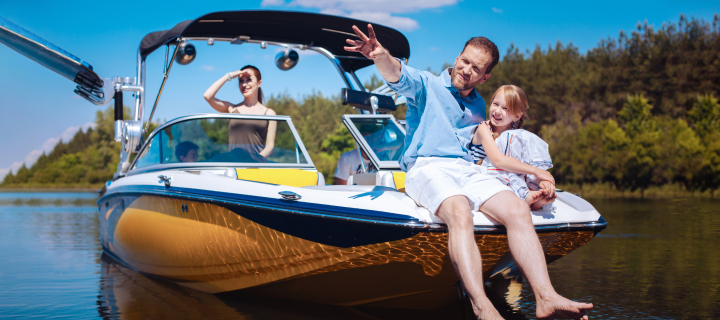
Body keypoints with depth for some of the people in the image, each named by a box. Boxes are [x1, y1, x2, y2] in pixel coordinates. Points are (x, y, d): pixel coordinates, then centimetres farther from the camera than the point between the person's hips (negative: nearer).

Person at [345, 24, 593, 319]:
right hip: (426, 168, -5)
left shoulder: (478, 107, 25)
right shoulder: (426, 85, 8)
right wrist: (381, 56, -38)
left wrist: (534, 171, 27)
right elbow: (398, 76, -15)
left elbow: (491, 154, 31)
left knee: (518, 210, -22)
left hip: (467, 170, 5)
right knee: (460, 213, -37)